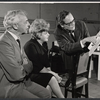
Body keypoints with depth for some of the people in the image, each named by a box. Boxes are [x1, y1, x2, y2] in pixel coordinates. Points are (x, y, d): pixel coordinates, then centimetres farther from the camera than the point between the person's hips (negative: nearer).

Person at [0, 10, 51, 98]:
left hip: (22, 81, 9)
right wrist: (26, 66, -6)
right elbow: (16, 74, -26)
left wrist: (27, 64, -12)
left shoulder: (16, 39, 8)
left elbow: (25, 60, 11)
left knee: (46, 94, 3)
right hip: (8, 87, -8)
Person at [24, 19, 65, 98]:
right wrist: (52, 73, -14)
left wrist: (49, 71, -5)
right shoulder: (30, 46, -16)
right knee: (51, 78, -26)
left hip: (43, 73, 7)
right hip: (32, 75, -7)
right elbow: (38, 68, -18)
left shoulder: (44, 44, 9)